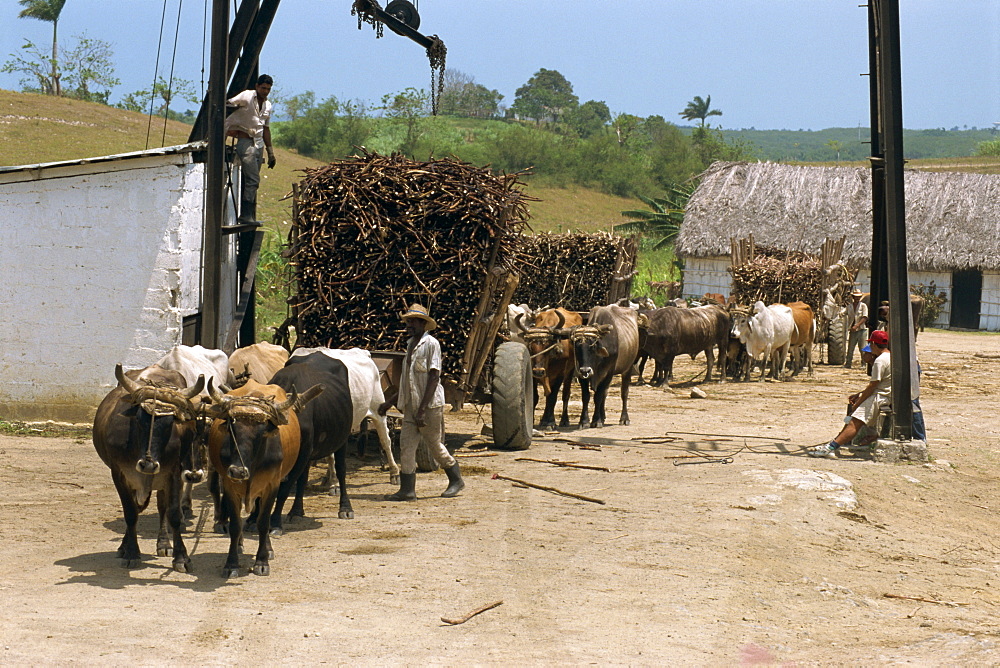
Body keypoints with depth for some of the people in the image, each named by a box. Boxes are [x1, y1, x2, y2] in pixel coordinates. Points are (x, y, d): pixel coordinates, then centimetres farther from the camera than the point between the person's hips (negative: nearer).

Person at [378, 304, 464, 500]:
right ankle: (407, 489, 2)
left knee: (435, 445, 4)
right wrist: (389, 402, 18)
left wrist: (423, 409, -20)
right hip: (411, 405, 7)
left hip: (431, 405, -7)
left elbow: (434, 378, -16)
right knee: (406, 445, 0)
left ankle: (456, 480, 22)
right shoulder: (410, 344, 14)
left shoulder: (431, 344, -11)